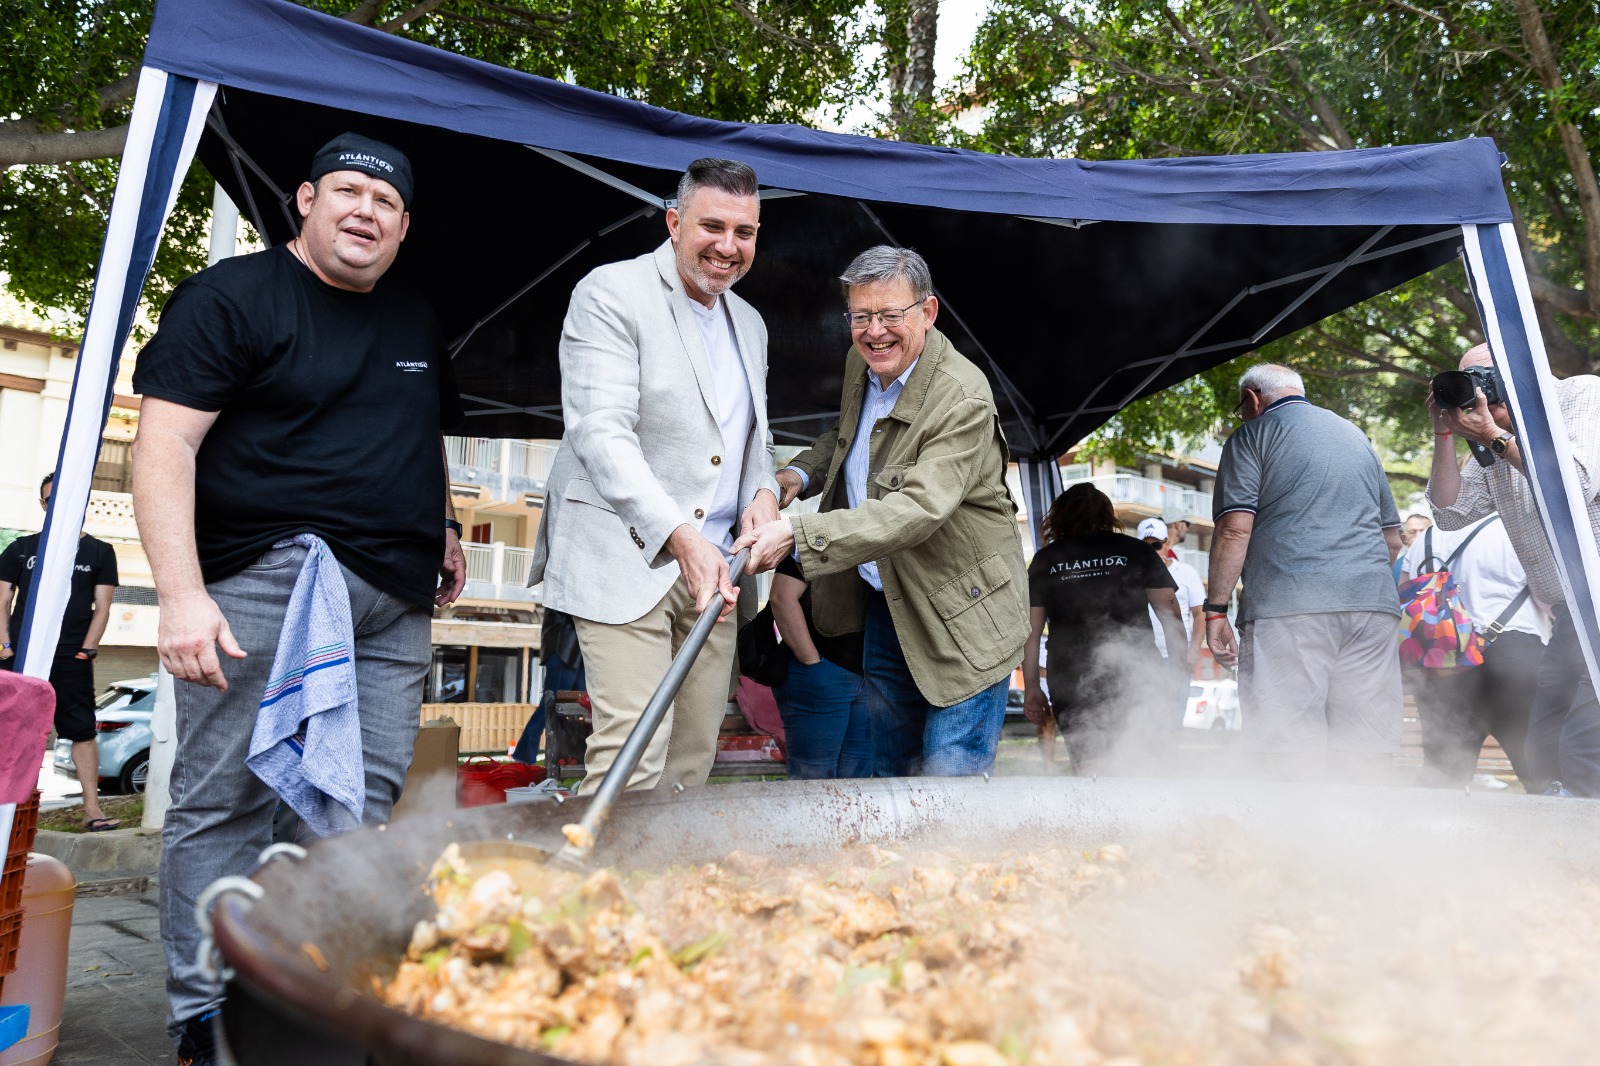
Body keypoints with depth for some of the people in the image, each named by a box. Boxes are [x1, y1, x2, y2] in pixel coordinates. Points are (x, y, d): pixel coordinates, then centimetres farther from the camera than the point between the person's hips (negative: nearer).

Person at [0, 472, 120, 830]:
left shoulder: (99, 552, 8)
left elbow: (102, 607, 4)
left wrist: (87, 650, -7)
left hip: (72, 658, -2)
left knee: (83, 730, -5)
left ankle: (92, 809, -5)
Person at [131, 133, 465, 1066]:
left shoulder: (418, 325, 21)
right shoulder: (233, 296, 1)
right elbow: (165, 446, -8)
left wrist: (444, 530, 18)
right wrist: (182, 593, -18)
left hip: (396, 600, 6)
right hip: (265, 578, -5)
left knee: (367, 803, 5)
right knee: (226, 798, -1)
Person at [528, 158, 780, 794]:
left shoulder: (750, 324, 19)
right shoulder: (610, 294, -4)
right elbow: (601, 432, -16)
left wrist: (763, 492, 2)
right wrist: (680, 538, -27)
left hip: (714, 566, 7)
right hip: (628, 559, -7)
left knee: (695, 757, 8)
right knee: (632, 758, -12)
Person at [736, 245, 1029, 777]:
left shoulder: (962, 400, -25)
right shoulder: (860, 362, 1)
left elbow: (917, 510, -35)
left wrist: (796, 533, -42)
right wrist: (801, 472, 2)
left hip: (960, 616, -7)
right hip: (883, 602, 8)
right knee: (889, 768, 20)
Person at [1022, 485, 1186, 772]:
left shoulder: (1045, 560, 9)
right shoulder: (1137, 551, 8)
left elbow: (1030, 630, 7)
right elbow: (1169, 610, 2)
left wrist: (1031, 687, 11)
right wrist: (1179, 664, 9)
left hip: (1070, 681, 1)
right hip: (1133, 674, 0)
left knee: (1088, 763, 5)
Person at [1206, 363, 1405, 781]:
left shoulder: (1252, 436, 5)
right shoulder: (1356, 437, 25)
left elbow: (1235, 530, -7)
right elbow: (1392, 539, 26)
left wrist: (1216, 609, -4)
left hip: (1288, 608, -6)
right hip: (1372, 605, 6)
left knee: (1297, 759, -6)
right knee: (1370, 758, 6)